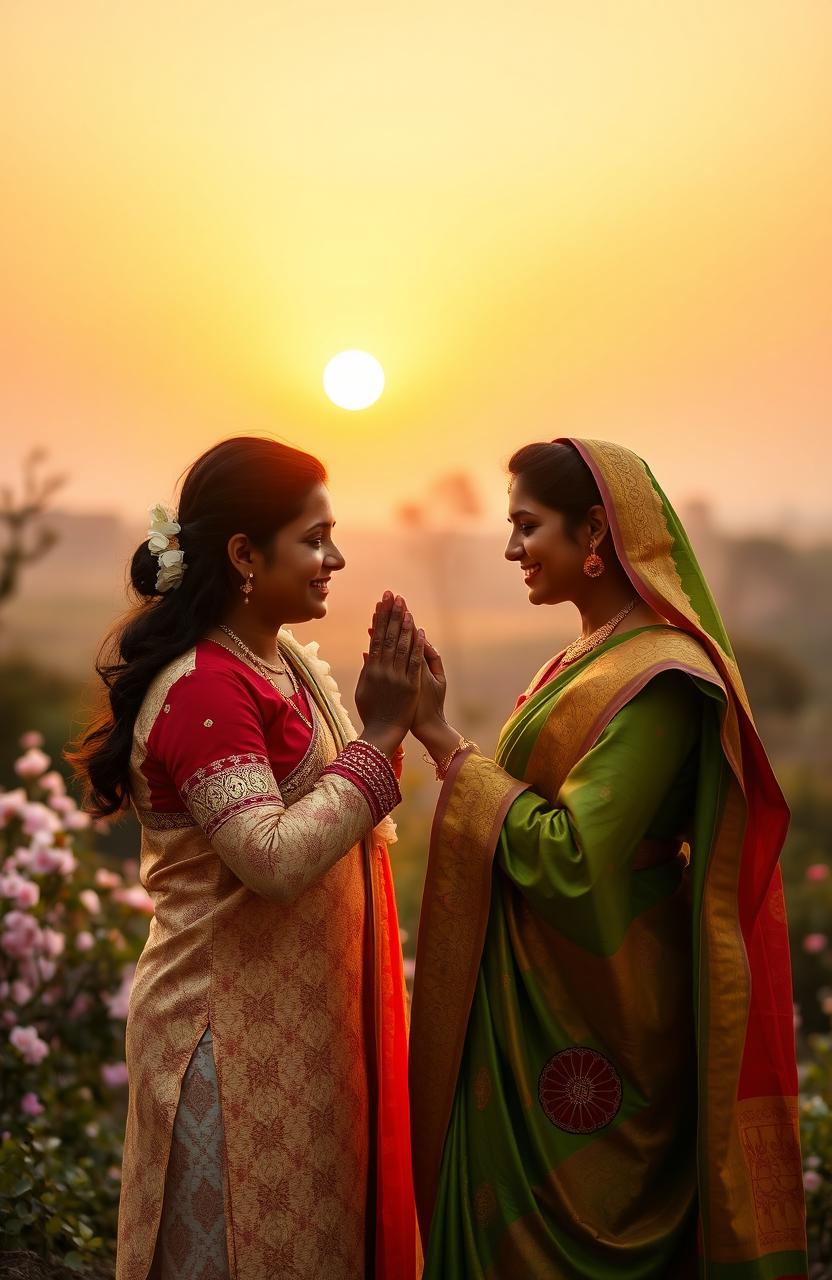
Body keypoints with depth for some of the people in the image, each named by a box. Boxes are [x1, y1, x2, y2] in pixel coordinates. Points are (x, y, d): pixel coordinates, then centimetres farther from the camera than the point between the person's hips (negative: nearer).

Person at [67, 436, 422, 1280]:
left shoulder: (289, 664, 8)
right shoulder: (204, 688, -21)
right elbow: (273, 859, -29)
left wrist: (388, 719, -3)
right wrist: (379, 735, -22)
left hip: (301, 1019, 9)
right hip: (237, 1034, -9)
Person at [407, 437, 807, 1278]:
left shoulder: (659, 678, -18)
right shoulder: (591, 658, 10)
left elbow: (571, 862, -24)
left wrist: (441, 739, -21)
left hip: (585, 1029, -9)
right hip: (535, 1008, 9)